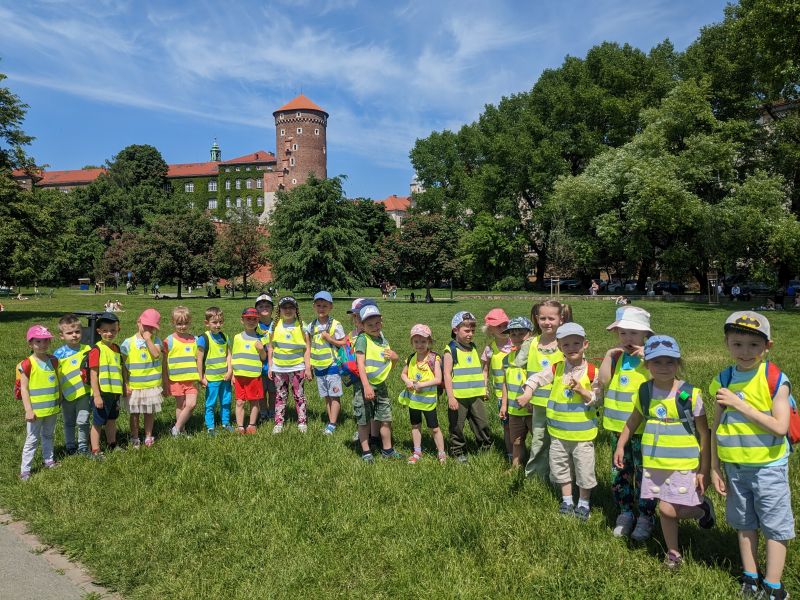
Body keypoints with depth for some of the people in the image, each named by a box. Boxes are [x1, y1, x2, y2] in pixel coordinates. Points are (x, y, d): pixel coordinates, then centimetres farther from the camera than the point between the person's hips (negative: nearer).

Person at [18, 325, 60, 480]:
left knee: (48, 435, 20)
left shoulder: (53, 361, 1)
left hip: (52, 409, 5)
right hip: (36, 410, -5)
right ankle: (25, 469, 9)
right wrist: (28, 410, -16)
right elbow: (24, 389, -13)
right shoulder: (27, 364, -14)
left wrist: (59, 401, 13)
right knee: (32, 439, 1)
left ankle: (49, 460, 34)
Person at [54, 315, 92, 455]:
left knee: (83, 421, 3)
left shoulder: (86, 349, -4)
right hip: (67, 394, 0)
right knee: (69, 423, 16)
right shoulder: (59, 354, -6)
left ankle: (83, 446, 21)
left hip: (83, 392, 0)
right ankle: (70, 446, 31)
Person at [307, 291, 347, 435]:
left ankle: (332, 424, 5)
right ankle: (331, 421, 22)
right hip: (318, 367, 5)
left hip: (332, 365, -5)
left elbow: (343, 343, -8)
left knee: (334, 396, -1)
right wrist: (309, 363, 8)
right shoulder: (312, 326, 5)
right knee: (326, 396, 13)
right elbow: (309, 345, 15)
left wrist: (329, 338, -19)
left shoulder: (335, 325, -9)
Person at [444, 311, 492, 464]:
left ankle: (486, 448, 23)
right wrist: (450, 397, -15)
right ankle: (458, 452, 21)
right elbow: (447, 374, -12)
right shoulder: (451, 350, -8)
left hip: (475, 396, 5)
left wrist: (483, 389, 16)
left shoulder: (473, 348, 11)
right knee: (457, 426, 6)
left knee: (482, 424, 7)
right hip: (458, 397, -5)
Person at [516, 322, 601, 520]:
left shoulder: (591, 371, -11)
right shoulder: (556, 369, -3)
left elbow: (596, 397, -10)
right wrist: (527, 394, -17)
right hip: (559, 431, 3)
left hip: (583, 432, -3)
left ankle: (583, 503, 29)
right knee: (560, 467, 16)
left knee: (584, 469, 7)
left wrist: (582, 391, -26)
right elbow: (536, 378, -1)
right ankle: (567, 501, 34)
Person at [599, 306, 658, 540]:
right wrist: (608, 356, -11)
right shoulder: (616, 357, 4)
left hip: (643, 427, -5)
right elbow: (603, 381, -7)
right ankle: (625, 513, 28)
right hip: (618, 427, 5)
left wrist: (647, 357, -24)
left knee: (644, 473, 5)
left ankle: (646, 516, 20)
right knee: (620, 472, 14)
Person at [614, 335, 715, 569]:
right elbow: (633, 420, 16)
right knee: (665, 510, 12)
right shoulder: (644, 392, -1)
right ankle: (673, 552, 32)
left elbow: (704, 434, -7)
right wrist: (620, 445, 12)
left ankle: (702, 509, 20)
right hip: (655, 463, 4)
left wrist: (704, 470, -6)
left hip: (683, 464, -4)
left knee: (669, 510, -9)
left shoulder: (690, 394, -12)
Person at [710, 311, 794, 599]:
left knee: (774, 527, 8)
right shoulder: (723, 381, -3)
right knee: (745, 524, 17)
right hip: (735, 468, 4)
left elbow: (780, 427, -22)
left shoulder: (775, 380, -14)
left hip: (768, 467, -4)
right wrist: (715, 469, 4)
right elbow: (716, 429, 2)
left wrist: (740, 405, -24)